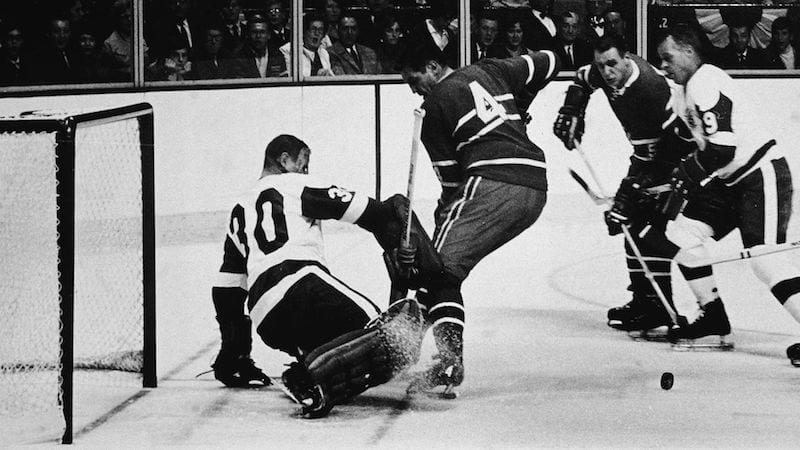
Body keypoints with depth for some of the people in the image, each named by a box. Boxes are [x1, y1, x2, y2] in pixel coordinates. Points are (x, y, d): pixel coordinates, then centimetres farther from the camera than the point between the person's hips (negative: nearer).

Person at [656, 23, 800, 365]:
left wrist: (688, 176, -12)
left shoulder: (706, 81, -16)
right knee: (682, 234, 7)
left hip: (765, 173, -10)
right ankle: (713, 319, 13)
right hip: (737, 181, 11)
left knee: (764, 258, -20)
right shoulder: (695, 85, 17)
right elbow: (703, 146, 24)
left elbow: (722, 146, -24)